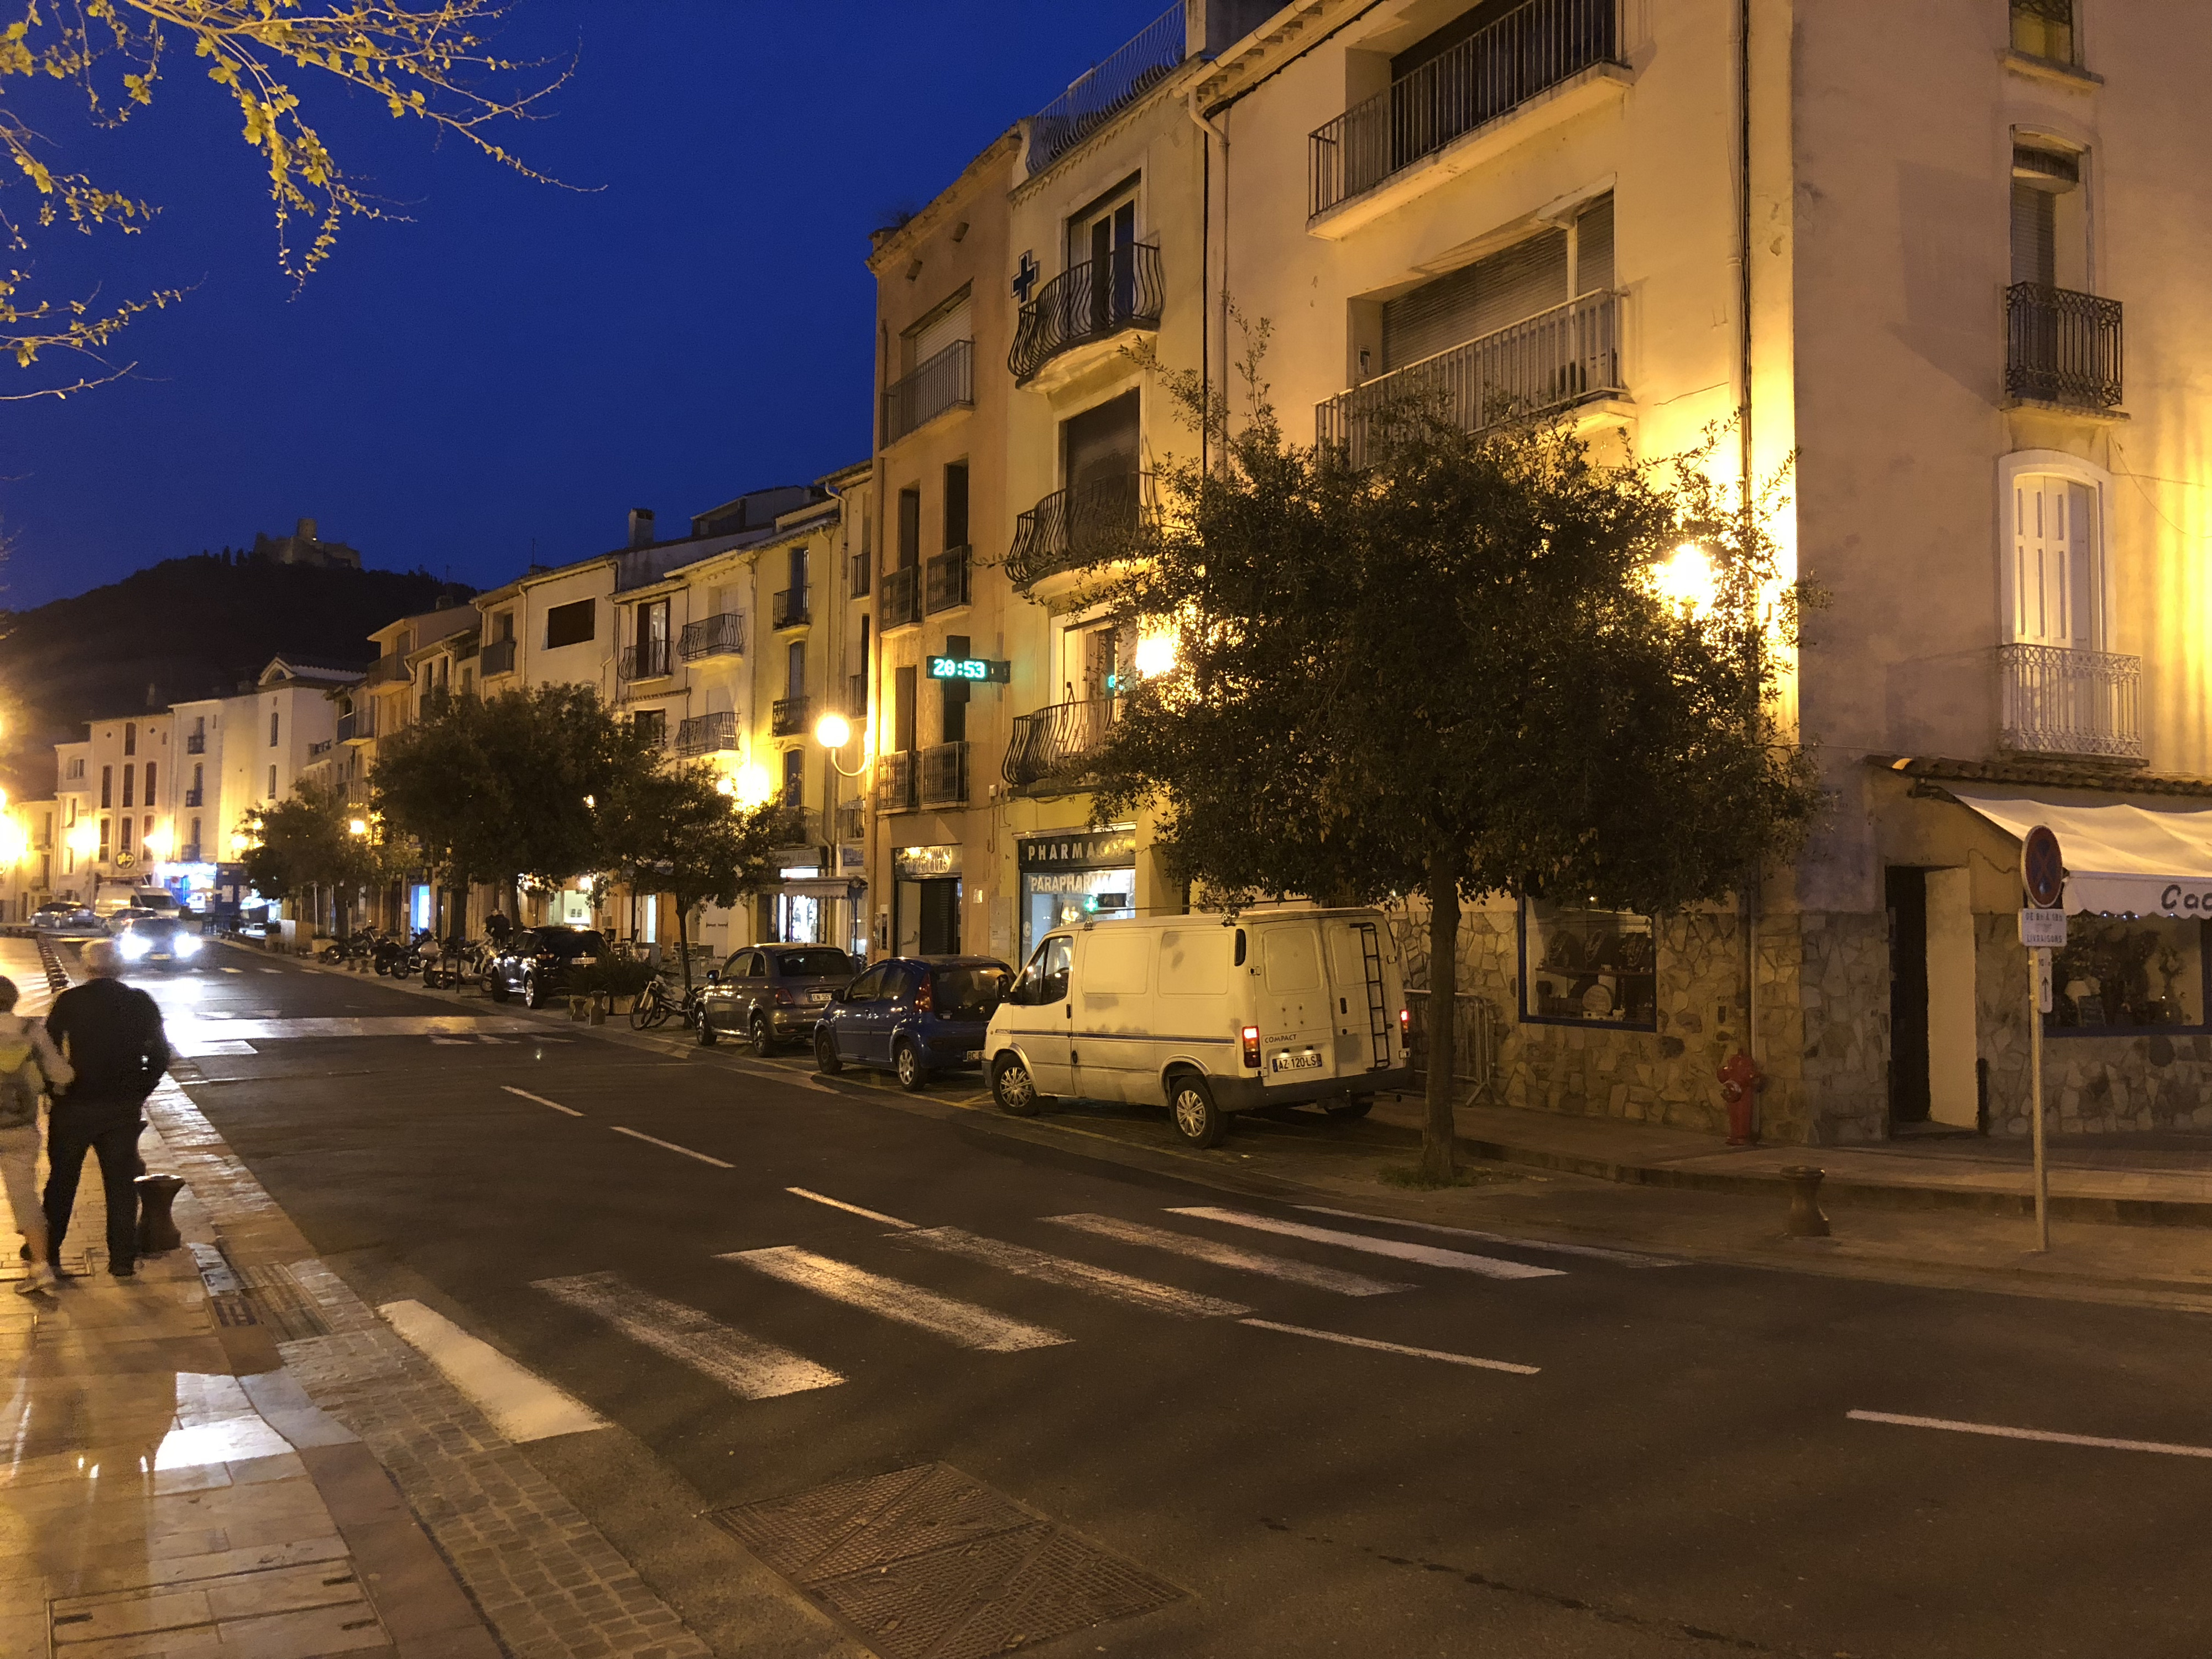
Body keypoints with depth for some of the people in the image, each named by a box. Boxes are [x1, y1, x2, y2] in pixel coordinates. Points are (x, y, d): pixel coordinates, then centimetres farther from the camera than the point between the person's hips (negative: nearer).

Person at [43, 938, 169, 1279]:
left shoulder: (69, 1001, -8)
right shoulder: (140, 1003, -4)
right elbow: (160, 1056, -3)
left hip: (73, 1106, 0)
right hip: (123, 1110, 0)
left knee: (62, 1180, 18)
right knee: (121, 1186, 8)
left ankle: (47, 1248, 30)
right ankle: (123, 1260, 11)